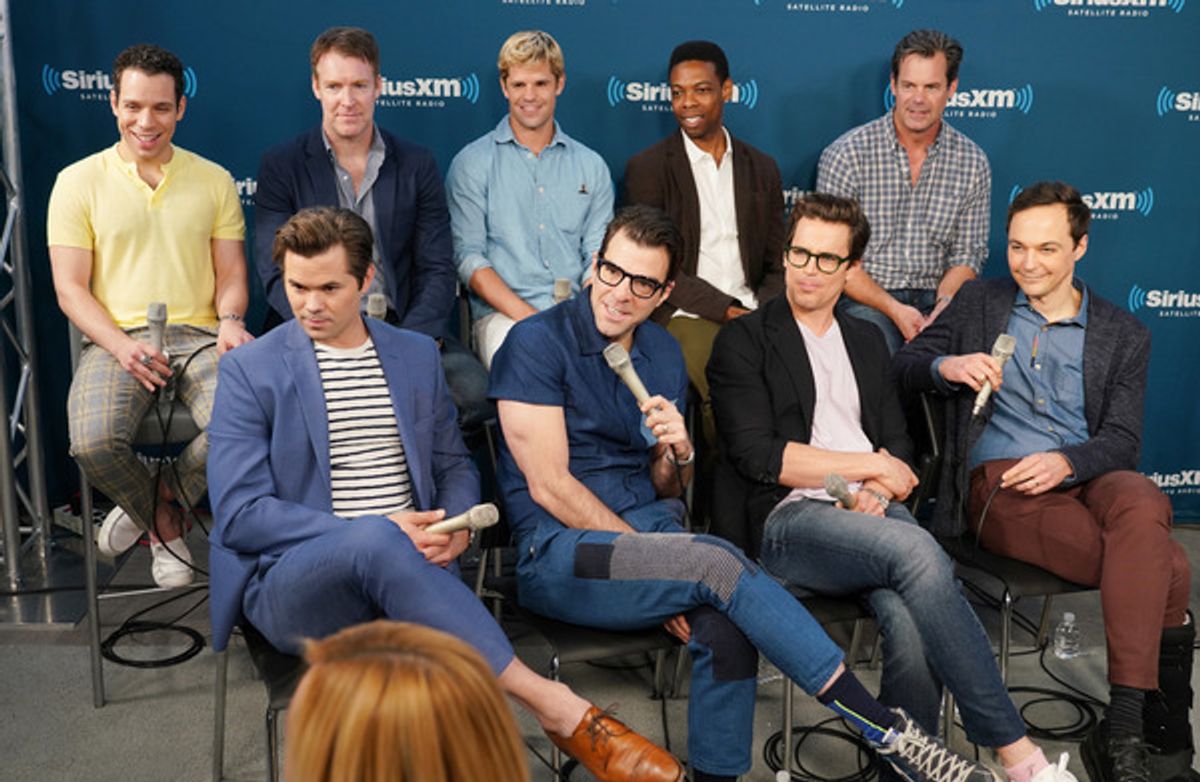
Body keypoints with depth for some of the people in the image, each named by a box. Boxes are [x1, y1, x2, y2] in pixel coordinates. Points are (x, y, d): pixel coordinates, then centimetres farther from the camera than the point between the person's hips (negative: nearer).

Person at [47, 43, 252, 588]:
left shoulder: (214, 181, 13)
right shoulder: (78, 181, 7)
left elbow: (231, 273, 12)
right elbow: (70, 288, 2)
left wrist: (230, 319, -12)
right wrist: (121, 345, -16)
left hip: (200, 337, 1)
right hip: (116, 340, -1)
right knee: (93, 443, -31)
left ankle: (163, 498, 5)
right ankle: (166, 525, 4)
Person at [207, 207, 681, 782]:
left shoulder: (417, 355, 14)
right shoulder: (248, 371, 1)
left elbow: (454, 466, 21)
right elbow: (237, 513, -6)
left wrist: (457, 523, -5)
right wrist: (372, 532, -17)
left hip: (406, 568, 3)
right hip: (292, 581, -3)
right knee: (376, 538, -38)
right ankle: (555, 706, -37)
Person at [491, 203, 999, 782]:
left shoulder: (663, 354, 11)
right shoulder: (537, 343, -7)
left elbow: (665, 491, 15)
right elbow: (549, 486, -13)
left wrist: (678, 455, -10)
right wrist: (658, 561, -14)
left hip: (652, 529, 6)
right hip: (559, 553, -5)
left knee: (726, 623, -27)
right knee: (718, 564, -28)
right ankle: (888, 733, -22)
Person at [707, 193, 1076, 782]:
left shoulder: (867, 341, 24)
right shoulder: (744, 341, 6)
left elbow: (899, 448, 20)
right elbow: (758, 456, -7)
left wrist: (878, 493, -3)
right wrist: (869, 465, -4)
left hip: (870, 517, 5)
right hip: (789, 519, -4)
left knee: (913, 627, -30)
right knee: (916, 551, -33)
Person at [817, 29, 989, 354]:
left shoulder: (972, 162, 6)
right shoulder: (847, 153, -4)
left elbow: (966, 255, 8)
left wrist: (943, 306, -14)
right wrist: (894, 309, -17)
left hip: (933, 302, 3)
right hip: (865, 300, -2)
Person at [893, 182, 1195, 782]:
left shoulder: (1124, 335, 16)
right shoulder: (978, 303, 18)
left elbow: (1122, 440, 5)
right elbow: (904, 364, 12)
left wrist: (1067, 460, -18)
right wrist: (947, 366, -12)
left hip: (1086, 478, 2)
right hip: (997, 487, -2)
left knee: (1143, 508, -38)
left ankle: (1123, 727, -33)